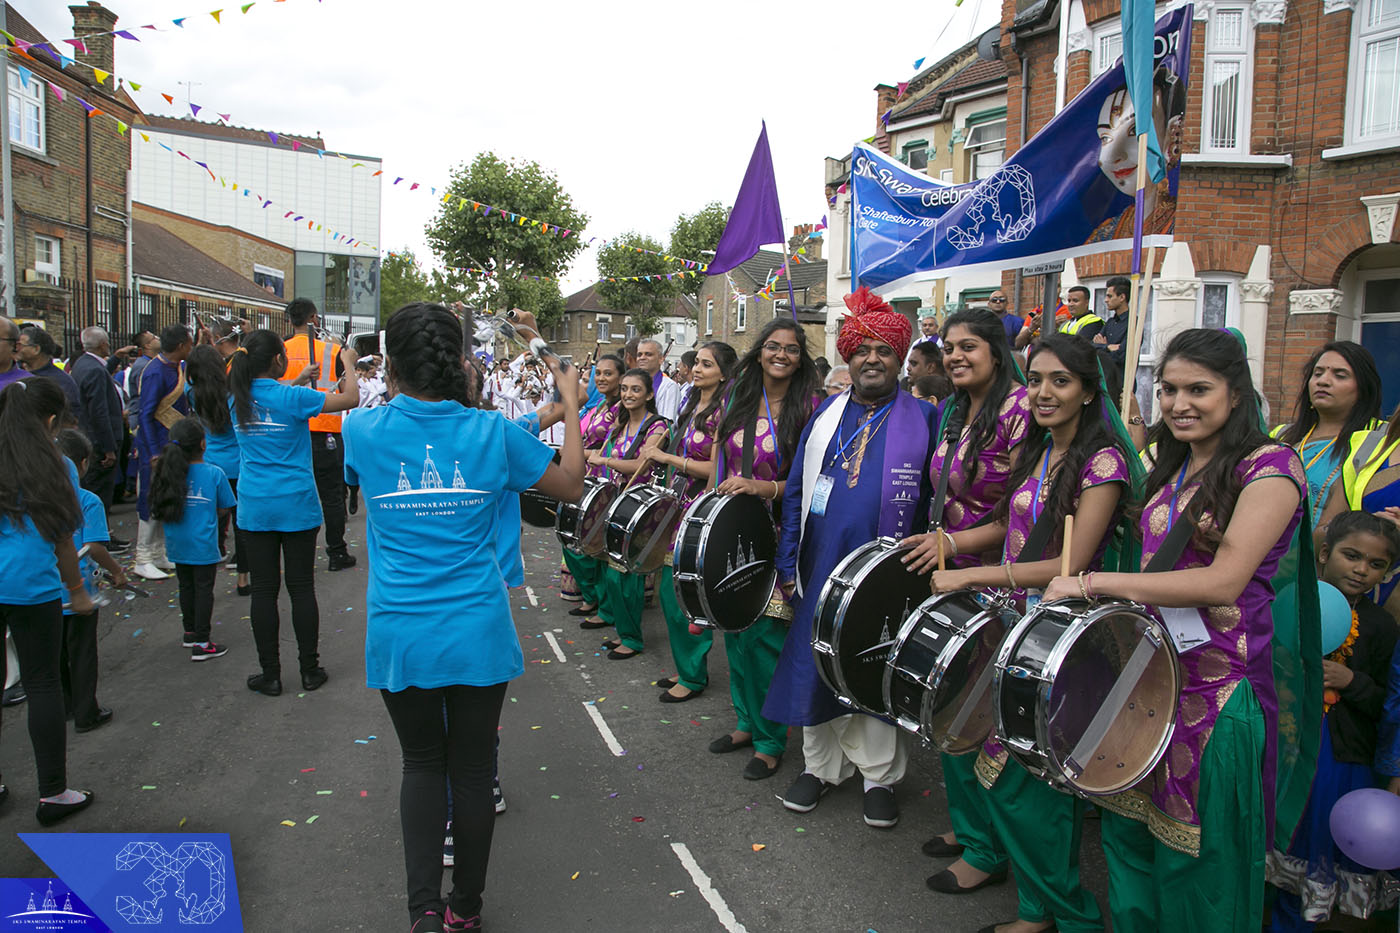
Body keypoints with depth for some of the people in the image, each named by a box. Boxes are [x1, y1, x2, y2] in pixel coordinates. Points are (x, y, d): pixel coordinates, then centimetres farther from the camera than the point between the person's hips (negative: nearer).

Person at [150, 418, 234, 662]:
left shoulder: (169, 472, -2)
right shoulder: (214, 473, -12)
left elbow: (160, 509, 3)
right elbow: (224, 509, -6)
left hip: (177, 544, 5)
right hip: (203, 544, -4)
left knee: (186, 587, 19)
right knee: (203, 589, 3)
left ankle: (190, 632, 34)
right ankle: (201, 643, 4)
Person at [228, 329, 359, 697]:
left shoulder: (237, 398, 3)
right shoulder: (293, 397, -13)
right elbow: (350, 399, -8)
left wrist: (301, 379, 28)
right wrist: (349, 364, 7)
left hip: (255, 507, 4)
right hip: (296, 505, -3)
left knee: (263, 589, 7)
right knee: (301, 587, 6)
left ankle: (270, 674, 13)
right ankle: (309, 669, 15)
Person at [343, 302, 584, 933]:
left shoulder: (365, 430, -6)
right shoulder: (492, 431, -7)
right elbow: (571, 484, 7)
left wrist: (398, 395, 26)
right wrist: (570, 404, 17)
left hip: (401, 638, 1)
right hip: (478, 635, 0)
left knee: (422, 765, 19)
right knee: (472, 768, 14)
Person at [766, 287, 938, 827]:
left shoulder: (922, 418, 1)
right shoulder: (826, 414, 10)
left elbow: (935, 498, 1)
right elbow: (796, 490, 10)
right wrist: (789, 560, 4)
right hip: (822, 565, 3)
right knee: (816, 662, 10)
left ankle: (879, 777, 24)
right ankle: (821, 764, 29)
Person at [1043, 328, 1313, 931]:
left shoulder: (1270, 465, -11)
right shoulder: (1171, 469, 13)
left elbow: (1223, 581, -21)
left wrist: (1093, 582, -20)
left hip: (1219, 686, -7)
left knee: (1199, 853, 6)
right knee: (1129, 832, 14)